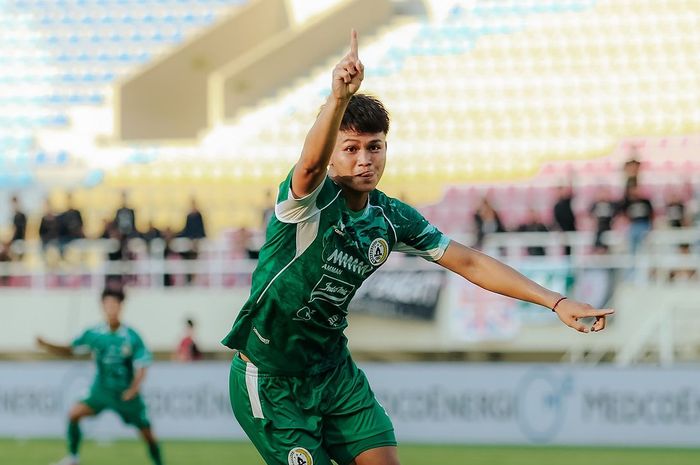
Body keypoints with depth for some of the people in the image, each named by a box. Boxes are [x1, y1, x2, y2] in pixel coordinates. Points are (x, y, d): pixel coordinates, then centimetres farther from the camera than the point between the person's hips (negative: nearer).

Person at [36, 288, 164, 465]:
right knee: (74, 413, -16)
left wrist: (134, 387, -25)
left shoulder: (132, 337, -14)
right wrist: (46, 345, -13)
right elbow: (70, 350, 1)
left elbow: (141, 366, -10)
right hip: (102, 390, 2)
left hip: (126, 393, -2)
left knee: (147, 434, 1)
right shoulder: (94, 334, -7)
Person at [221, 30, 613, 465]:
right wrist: (339, 96, -65)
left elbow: (470, 262, 4)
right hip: (270, 381, -6)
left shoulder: (393, 218, 0)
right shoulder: (312, 198, -20)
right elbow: (312, 161, -44)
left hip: (333, 371, 6)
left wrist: (556, 301, -2)